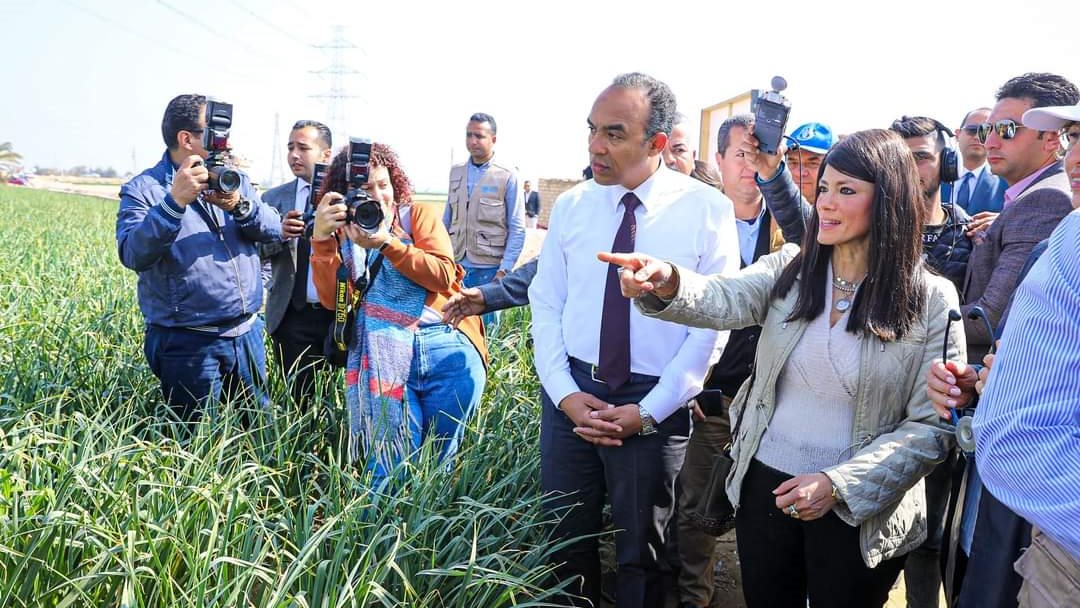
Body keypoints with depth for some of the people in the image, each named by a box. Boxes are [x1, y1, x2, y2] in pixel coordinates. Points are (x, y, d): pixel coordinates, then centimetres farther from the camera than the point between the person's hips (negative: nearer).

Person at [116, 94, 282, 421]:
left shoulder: (234, 180, 11)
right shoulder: (142, 190, -6)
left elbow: (273, 229, -1)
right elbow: (132, 254, -21)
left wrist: (240, 207, -21)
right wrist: (174, 202, -32)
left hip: (247, 333, 5)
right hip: (187, 343, -5)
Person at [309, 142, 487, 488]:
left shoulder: (420, 215, 8)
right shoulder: (342, 235, 12)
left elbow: (443, 276, -7)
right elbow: (333, 299, -2)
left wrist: (385, 243, -15)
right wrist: (321, 240, -13)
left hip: (446, 348, 0)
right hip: (386, 357, 1)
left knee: (438, 461, 8)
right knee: (390, 468, -1)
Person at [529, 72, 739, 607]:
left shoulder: (707, 211, -9)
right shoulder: (571, 206, 1)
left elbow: (711, 324, -9)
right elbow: (545, 305, 4)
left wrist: (647, 412, -12)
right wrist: (566, 394, -8)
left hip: (654, 406, -2)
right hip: (570, 395, 3)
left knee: (641, 556, 15)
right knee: (565, 543, 16)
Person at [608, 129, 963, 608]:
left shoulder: (931, 300, -9)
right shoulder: (789, 268, -2)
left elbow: (931, 426, -10)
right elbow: (724, 302, -20)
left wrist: (839, 484, -19)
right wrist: (667, 283, -42)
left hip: (857, 510, -2)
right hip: (765, 486, 3)